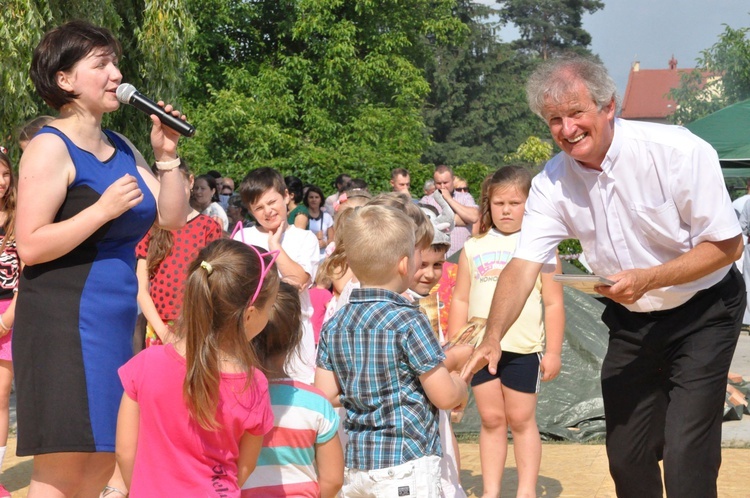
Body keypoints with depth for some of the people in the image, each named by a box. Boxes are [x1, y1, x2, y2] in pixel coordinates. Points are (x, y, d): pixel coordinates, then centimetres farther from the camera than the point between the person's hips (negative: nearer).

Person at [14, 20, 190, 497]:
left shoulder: (121, 148, 14)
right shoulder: (52, 147, -10)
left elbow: (173, 218, 12)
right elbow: (30, 246, -17)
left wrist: (167, 155, 2)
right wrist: (103, 209, -21)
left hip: (115, 322, 8)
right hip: (64, 322, -8)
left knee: (103, 460, 12)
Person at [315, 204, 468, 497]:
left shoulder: (333, 327, 2)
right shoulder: (409, 322, -16)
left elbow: (325, 395, 6)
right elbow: (445, 396, -13)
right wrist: (462, 387, 9)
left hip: (355, 463, 7)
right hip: (406, 463, -6)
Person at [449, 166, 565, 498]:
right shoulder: (474, 248, 7)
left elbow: (553, 303, -1)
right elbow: (460, 300, 9)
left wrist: (553, 351, -5)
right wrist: (454, 347, 6)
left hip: (523, 349, -2)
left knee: (521, 420, 6)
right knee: (491, 420, 9)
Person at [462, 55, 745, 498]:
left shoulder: (679, 151, -23)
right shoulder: (552, 183, -10)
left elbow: (728, 244, -19)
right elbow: (524, 265, -16)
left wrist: (647, 279, -30)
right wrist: (493, 339, -32)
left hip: (702, 312, -5)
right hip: (631, 322, 5)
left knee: (687, 459, -12)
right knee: (626, 455, 10)